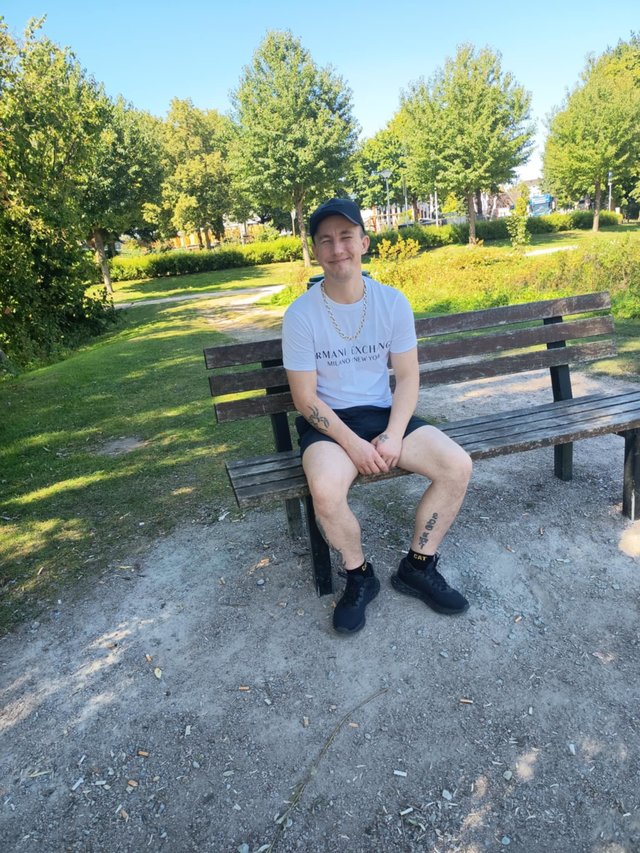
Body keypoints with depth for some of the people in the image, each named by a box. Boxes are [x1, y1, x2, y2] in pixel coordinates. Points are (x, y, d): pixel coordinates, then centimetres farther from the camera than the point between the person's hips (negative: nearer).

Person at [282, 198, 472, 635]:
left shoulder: (393, 301, -2)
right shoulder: (301, 314, -10)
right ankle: (359, 576, -1)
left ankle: (418, 567, 5)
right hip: (328, 421, -3)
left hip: (385, 413, 4)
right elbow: (305, 398, -9)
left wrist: (393, 437, -15)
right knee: (326, 489, -34)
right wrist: (353, 445, -19)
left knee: (458, 465, -18)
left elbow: (408, 378, 0)